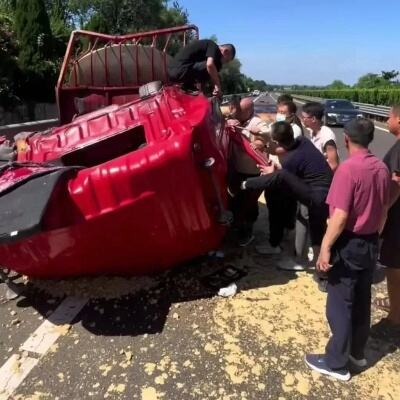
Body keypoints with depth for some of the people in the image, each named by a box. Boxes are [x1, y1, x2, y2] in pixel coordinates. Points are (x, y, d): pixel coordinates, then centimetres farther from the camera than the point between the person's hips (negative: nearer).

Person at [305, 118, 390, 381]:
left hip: (349, 245, -7)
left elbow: (340, 216, -23)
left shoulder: (348, 169, -20)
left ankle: (337, 363, 17)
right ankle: (357, 352, 35)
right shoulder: (382, 168, 2)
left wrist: (326, 247, -16)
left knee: (340, 305, 5)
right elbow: (384, 210, 12)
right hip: (371, 244, 8)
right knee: (362, 301, 19)